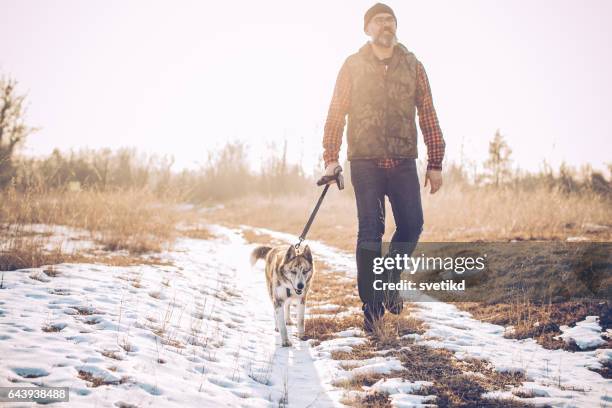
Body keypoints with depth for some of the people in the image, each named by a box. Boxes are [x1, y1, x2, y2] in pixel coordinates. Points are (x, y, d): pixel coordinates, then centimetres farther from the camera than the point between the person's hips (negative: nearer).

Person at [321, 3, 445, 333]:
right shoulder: (353, 66, 5)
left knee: (412, 225, -4)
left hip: (403, 162, 2)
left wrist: (435, 163, 3)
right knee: (370, 232, -4)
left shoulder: (412, 67, 8)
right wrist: (330, 158, -6)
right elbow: (336, 114, 3)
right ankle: (371, 303, 5)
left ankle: (391, 278, 23)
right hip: (365, 161, -2)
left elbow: (427, 116, 7)